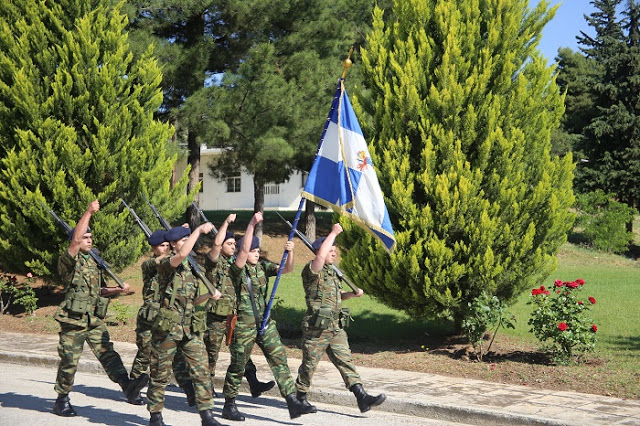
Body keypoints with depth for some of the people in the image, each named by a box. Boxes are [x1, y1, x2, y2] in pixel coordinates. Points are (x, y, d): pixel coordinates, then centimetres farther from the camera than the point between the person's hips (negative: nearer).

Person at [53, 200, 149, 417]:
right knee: (69, 361, 3)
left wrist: (118, 290, 6)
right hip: (74, 320, -5)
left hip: (95, 320, 5)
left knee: (107, 353, -10)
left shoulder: (93, 262, 17)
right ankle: (62, 400, 17)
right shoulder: (69, 261, -6)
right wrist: (88, 213, -29)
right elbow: (76, 239, -26)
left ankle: (127, 385, -26)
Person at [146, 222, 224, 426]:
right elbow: (182, 254, -30)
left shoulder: (192, 267, 14)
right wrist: (199, 230, -24)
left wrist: (209, 295, 3)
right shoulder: (166, 264, -7)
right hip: (167, 327, -6)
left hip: (191, 328, 6)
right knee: (161, 373, 4)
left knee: (201, 370, -2)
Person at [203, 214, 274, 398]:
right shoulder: (214, 262, -6)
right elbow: (217, 243, -21)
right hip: (217, 316, -6)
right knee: (212, 352, 4)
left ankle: (254, 383, -2)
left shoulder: (236, 262, 15)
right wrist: (226, 222, -20)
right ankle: (208, 386, 15)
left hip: (235, 315, 6)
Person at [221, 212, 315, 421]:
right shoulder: (238, 269, -7)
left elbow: (286, 269, 2)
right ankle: (229, 406, 19)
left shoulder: (263, 267, 9)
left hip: (265, 322, 5)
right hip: (243, 324, -5)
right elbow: (244, 249, -24)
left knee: (279, 359, -4)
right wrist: (252, 224, -31)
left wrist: (290, 252, -17)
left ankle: (292, 402, -7)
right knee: (238, 365, 5)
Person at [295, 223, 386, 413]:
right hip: (316, 328, -7)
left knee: (346, 362, 0)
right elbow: (320, 255, -31)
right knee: (309, 365, 5)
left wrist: (352, 294, 10)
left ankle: (362, 398, -7)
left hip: (336, 328, 7)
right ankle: (300, 397, 23)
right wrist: (334, 233, -22)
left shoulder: (332, 272, 17)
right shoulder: (312, 270, -9)